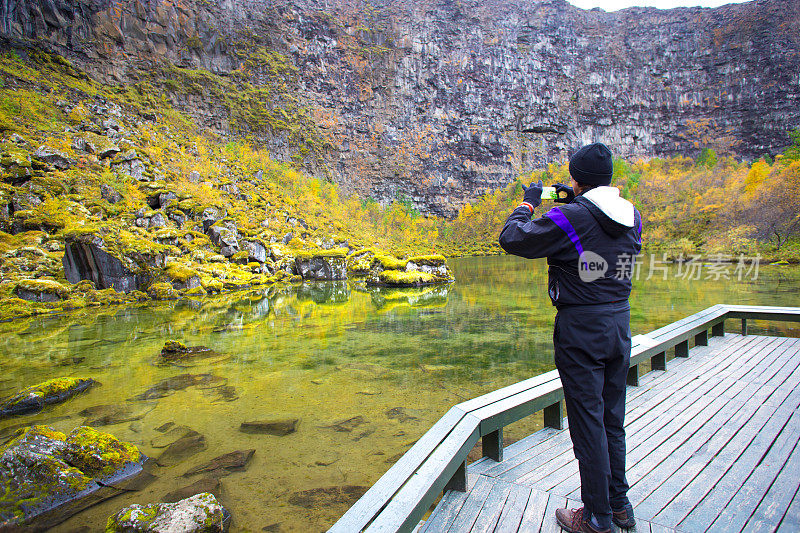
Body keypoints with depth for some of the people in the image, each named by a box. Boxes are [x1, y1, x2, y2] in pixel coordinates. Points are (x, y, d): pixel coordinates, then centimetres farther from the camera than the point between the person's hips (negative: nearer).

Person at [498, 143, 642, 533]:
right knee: (613, 420, 19)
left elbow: (511, 238, -12)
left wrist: (529, 202, 5)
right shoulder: (632, 216, 4)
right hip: (620, 324, 7)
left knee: (588, 422, 5)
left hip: (581, 329, -7)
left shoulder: (569, 218, -18)